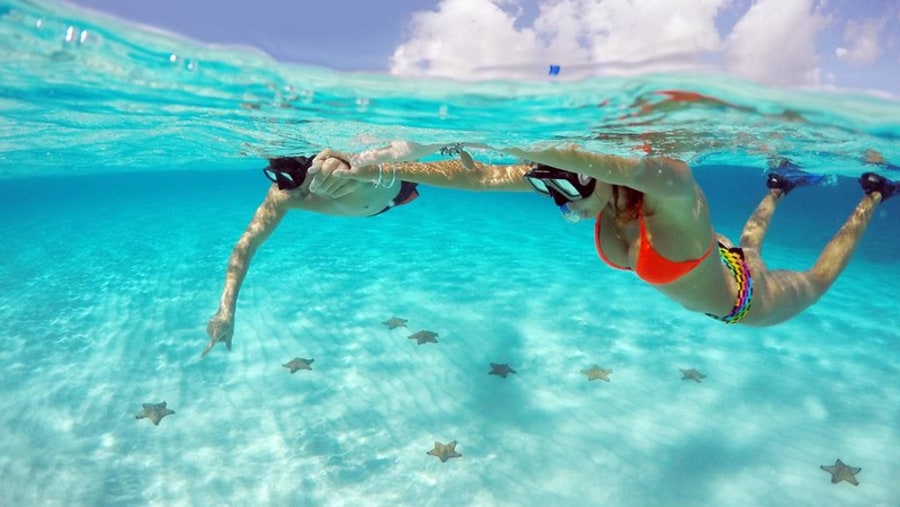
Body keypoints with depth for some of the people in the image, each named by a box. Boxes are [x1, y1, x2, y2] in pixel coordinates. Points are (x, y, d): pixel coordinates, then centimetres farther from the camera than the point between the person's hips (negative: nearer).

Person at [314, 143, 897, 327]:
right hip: (713, 270, 5)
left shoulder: (670, 185, -46)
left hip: (746, 301, -4)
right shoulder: (581, 179, -30)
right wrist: (384, 168, -41)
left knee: (817, 280, 29)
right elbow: (482, 176, -35)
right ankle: (779, 188, 59)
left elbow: (626, 166, -70)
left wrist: (506, 141, -75)